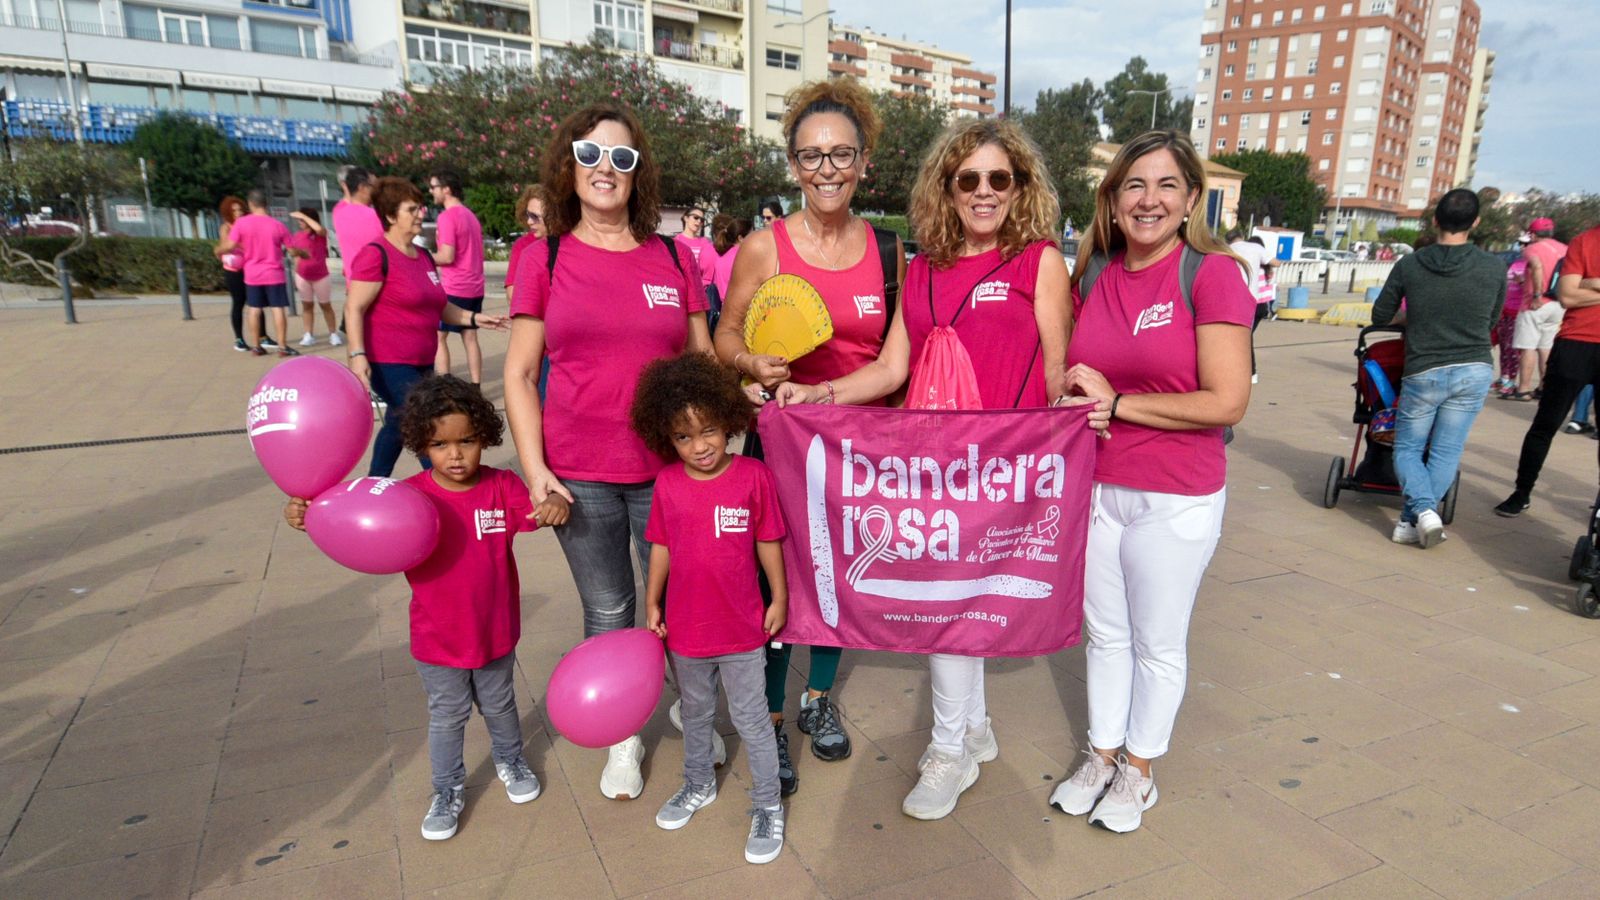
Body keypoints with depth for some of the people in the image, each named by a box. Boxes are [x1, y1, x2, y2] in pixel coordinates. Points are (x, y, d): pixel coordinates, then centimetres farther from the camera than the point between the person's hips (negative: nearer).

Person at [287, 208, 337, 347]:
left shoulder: (321, 234, -9)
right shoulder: (296, 236, 1)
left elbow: (319, 228, -36)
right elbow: (297, 257, 8)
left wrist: (303, 216, -26)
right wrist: (295, 278, 8)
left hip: (321, 276, -3)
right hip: (303, 277, 3)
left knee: (326, 305, 6)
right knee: (307, 305, 7)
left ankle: (333, 334, 12)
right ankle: (309, 335, 11)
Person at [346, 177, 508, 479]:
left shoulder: (424, 257, 13)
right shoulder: (376, 254, -12)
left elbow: (438, 307, 21)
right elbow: (354, 308, -15)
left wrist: (473, 317, 7)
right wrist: (357, 355, -24)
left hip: (421, 364, 8)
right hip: (389, 365, -8)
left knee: (398, 426, 18)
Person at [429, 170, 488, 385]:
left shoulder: (447, 216, -13)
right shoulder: (471, 215, 14)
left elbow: (447, 256, -19)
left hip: (453, 288, -8)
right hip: (474, 287, 8)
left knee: (438, 336, -1)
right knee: (470, 337, 10)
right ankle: (475, 387, 11)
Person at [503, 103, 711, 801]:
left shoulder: (673, 258, 5)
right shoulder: (544, 258, 2)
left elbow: (704, 363, 8)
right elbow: (519, 374, 2)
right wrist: (534, 468, -8)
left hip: (667, 468, 1)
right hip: (579, 475, 0)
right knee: (608, 612, 12)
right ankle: (622, 739, 32)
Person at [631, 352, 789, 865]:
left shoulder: (753, 476, -16)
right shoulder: (667, 483, -9)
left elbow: (768, 542, -6)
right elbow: (662, 547, 3)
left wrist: (779, 598, 0)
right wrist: (652, 603, 6)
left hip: (742, 629, -3)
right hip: (685, 628, 3)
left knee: (751, 719, 12)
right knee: (695, 713, 25)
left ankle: (768, 806, 32)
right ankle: (698, 785, 49)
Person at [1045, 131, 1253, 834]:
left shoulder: (1213, 273, -13)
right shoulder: (1091, 275, 2)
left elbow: (1226, 403, -18)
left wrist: (1117, 402, -16)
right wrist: (1082, 401, -7)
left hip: (1176, 500, -4)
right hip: (1094, 487, 5)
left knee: (1158, 644, 14)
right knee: (1104, 632, 19)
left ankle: (1138, 768, 36)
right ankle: (1101, 754, 40)